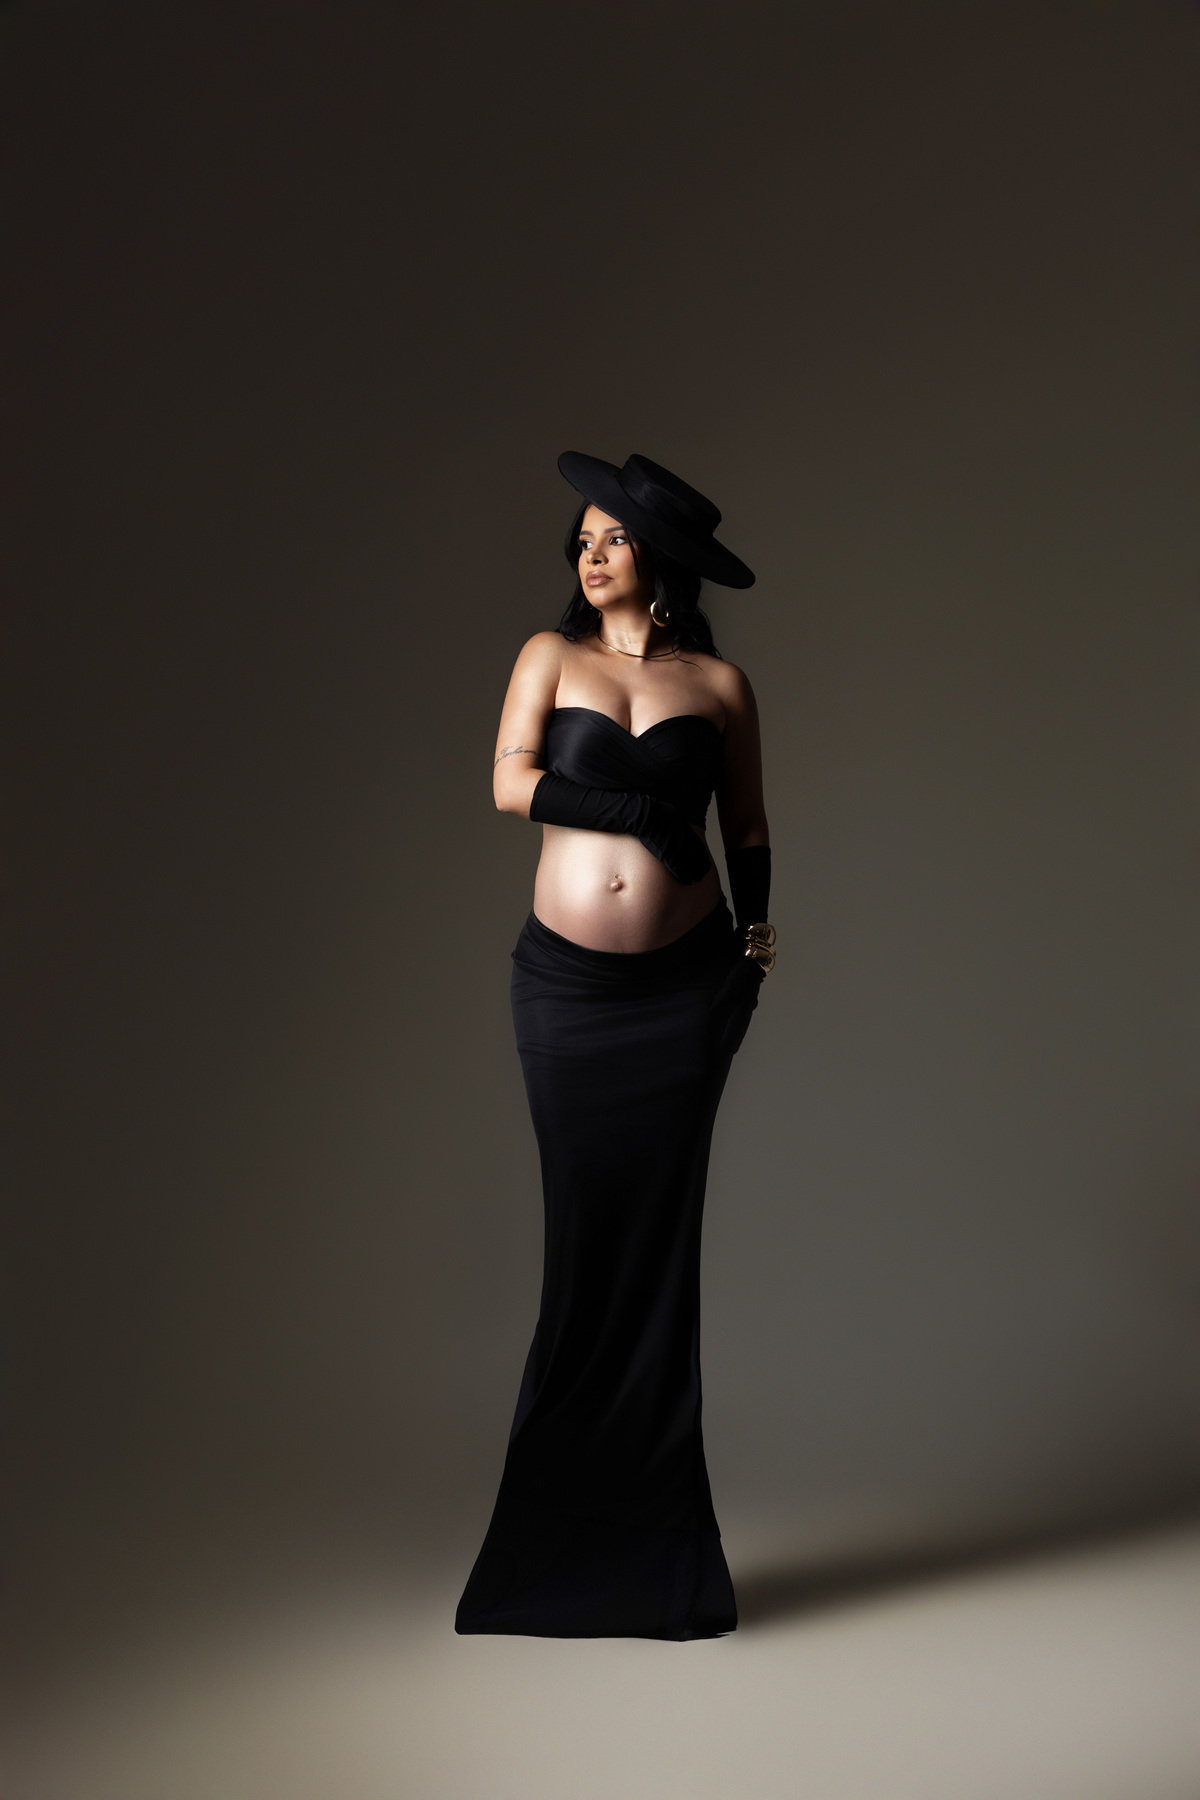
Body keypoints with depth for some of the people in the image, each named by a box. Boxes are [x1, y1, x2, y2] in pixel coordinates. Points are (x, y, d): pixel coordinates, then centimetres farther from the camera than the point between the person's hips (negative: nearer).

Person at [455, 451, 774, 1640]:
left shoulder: (719, 683, 8)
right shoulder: (551, 654, 7)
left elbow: (747, 825, 14)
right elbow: (511, 784, -6)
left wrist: (756, 929, 2)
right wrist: (639, 809, -13)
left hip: (685, 985, 0)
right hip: (565, 983, 0)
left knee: (659, 1234, 2)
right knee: (580, 1230, 2)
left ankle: (652, 1533, 13)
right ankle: (563, 1530, 15)